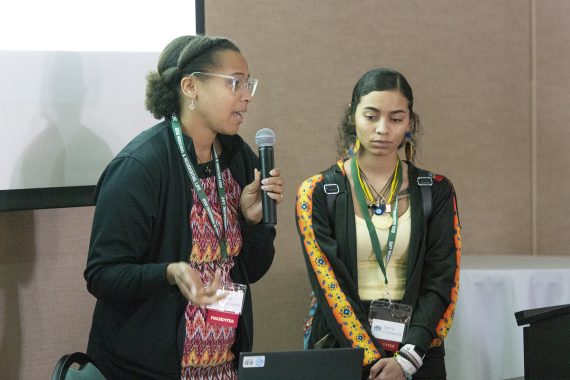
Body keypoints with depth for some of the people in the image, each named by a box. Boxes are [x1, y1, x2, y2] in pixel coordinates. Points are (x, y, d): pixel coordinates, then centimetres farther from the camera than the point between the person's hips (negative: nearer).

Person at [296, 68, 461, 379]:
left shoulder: (435, 193, 2)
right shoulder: (318, 194, -3)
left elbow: (441, 283, -5)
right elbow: (328, 284, -10)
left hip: (417, 352, 1)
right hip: (340, 349, -1)